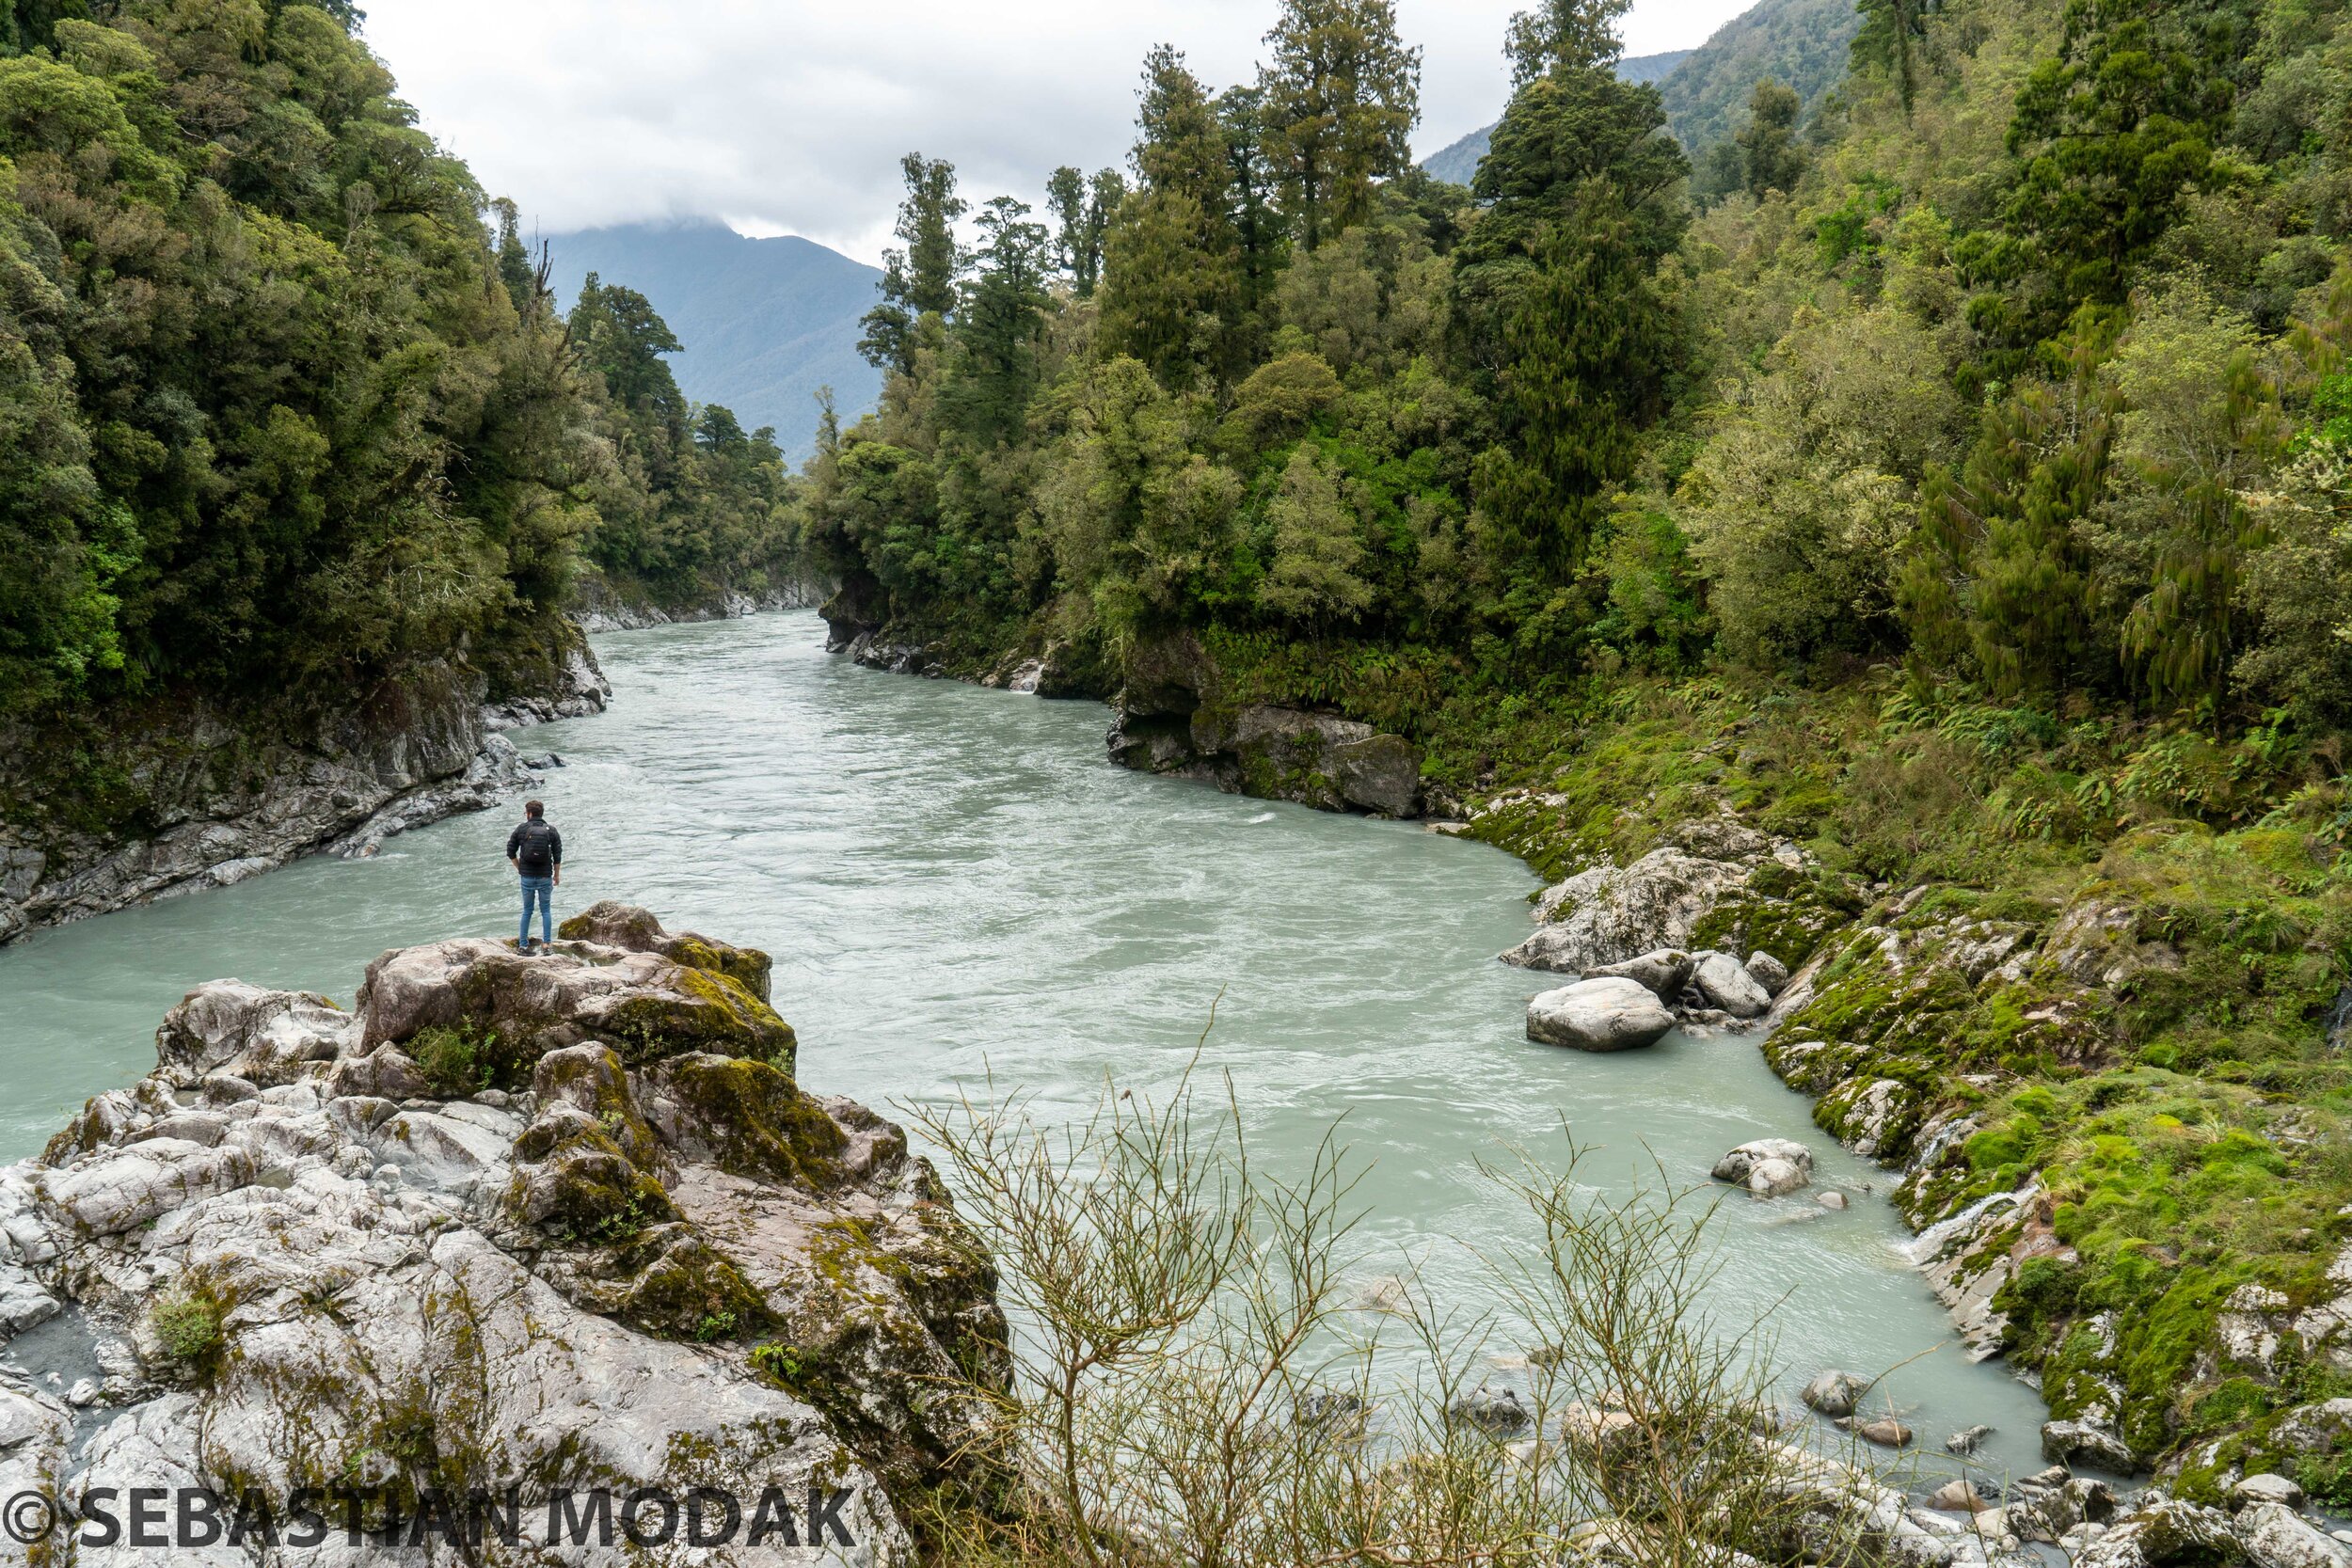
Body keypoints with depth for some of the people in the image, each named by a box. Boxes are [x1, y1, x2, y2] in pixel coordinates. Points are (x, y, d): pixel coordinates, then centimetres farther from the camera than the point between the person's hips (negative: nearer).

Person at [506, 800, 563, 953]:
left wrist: (520, 869, 12)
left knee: (527, 911, 11)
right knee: (546, 910, 8)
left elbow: (511, 852, 0)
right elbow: (558, 856, -2)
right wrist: (557, 875, 9)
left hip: (527, 877, 0)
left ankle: (523, 944, 12)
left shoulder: (521, 829, -2)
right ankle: (546, 943, 2)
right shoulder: (551, 830, -1)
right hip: (545, 877, 0)